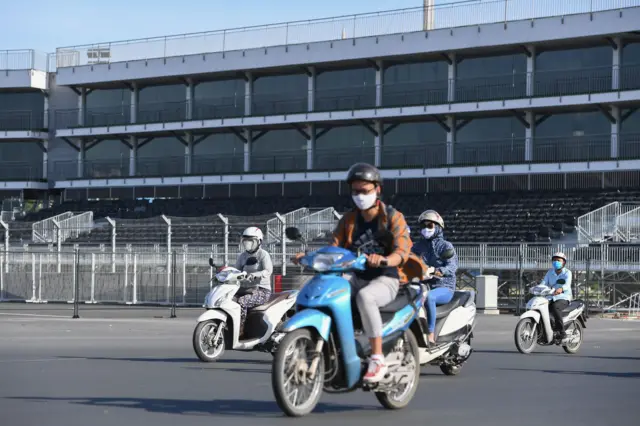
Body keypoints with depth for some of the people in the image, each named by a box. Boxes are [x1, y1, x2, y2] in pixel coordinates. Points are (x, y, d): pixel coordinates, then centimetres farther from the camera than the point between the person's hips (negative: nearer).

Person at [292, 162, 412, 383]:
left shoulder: (393, 217, -3)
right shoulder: (349, 219, 11)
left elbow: (402, 250, -16)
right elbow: (334, 247, 3)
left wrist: (384, 260, -39)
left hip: (385, 279, -6)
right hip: (357, 278, 6)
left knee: (365, 297, -39)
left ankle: (377, 359, -36)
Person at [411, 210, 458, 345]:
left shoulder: (445, 246, 1)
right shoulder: (418, 246, 18)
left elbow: (452, 265, -15)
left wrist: (438, 272, -35)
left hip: (443, 287, -5)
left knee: (429, 297, -38)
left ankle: (431, 335, -37)